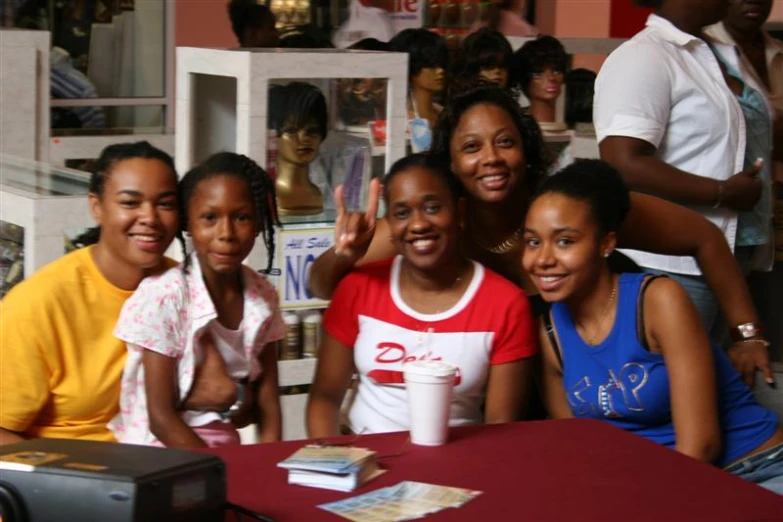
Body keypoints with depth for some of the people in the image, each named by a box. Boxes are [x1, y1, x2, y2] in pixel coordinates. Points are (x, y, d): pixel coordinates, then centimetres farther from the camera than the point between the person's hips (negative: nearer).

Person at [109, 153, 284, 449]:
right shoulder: (162, 297, -13)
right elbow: (160, 416, -12)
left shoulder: (263, 296, 1)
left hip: (229, 453, 4)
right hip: (165, 453, -4)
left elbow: (268, 402, 4)